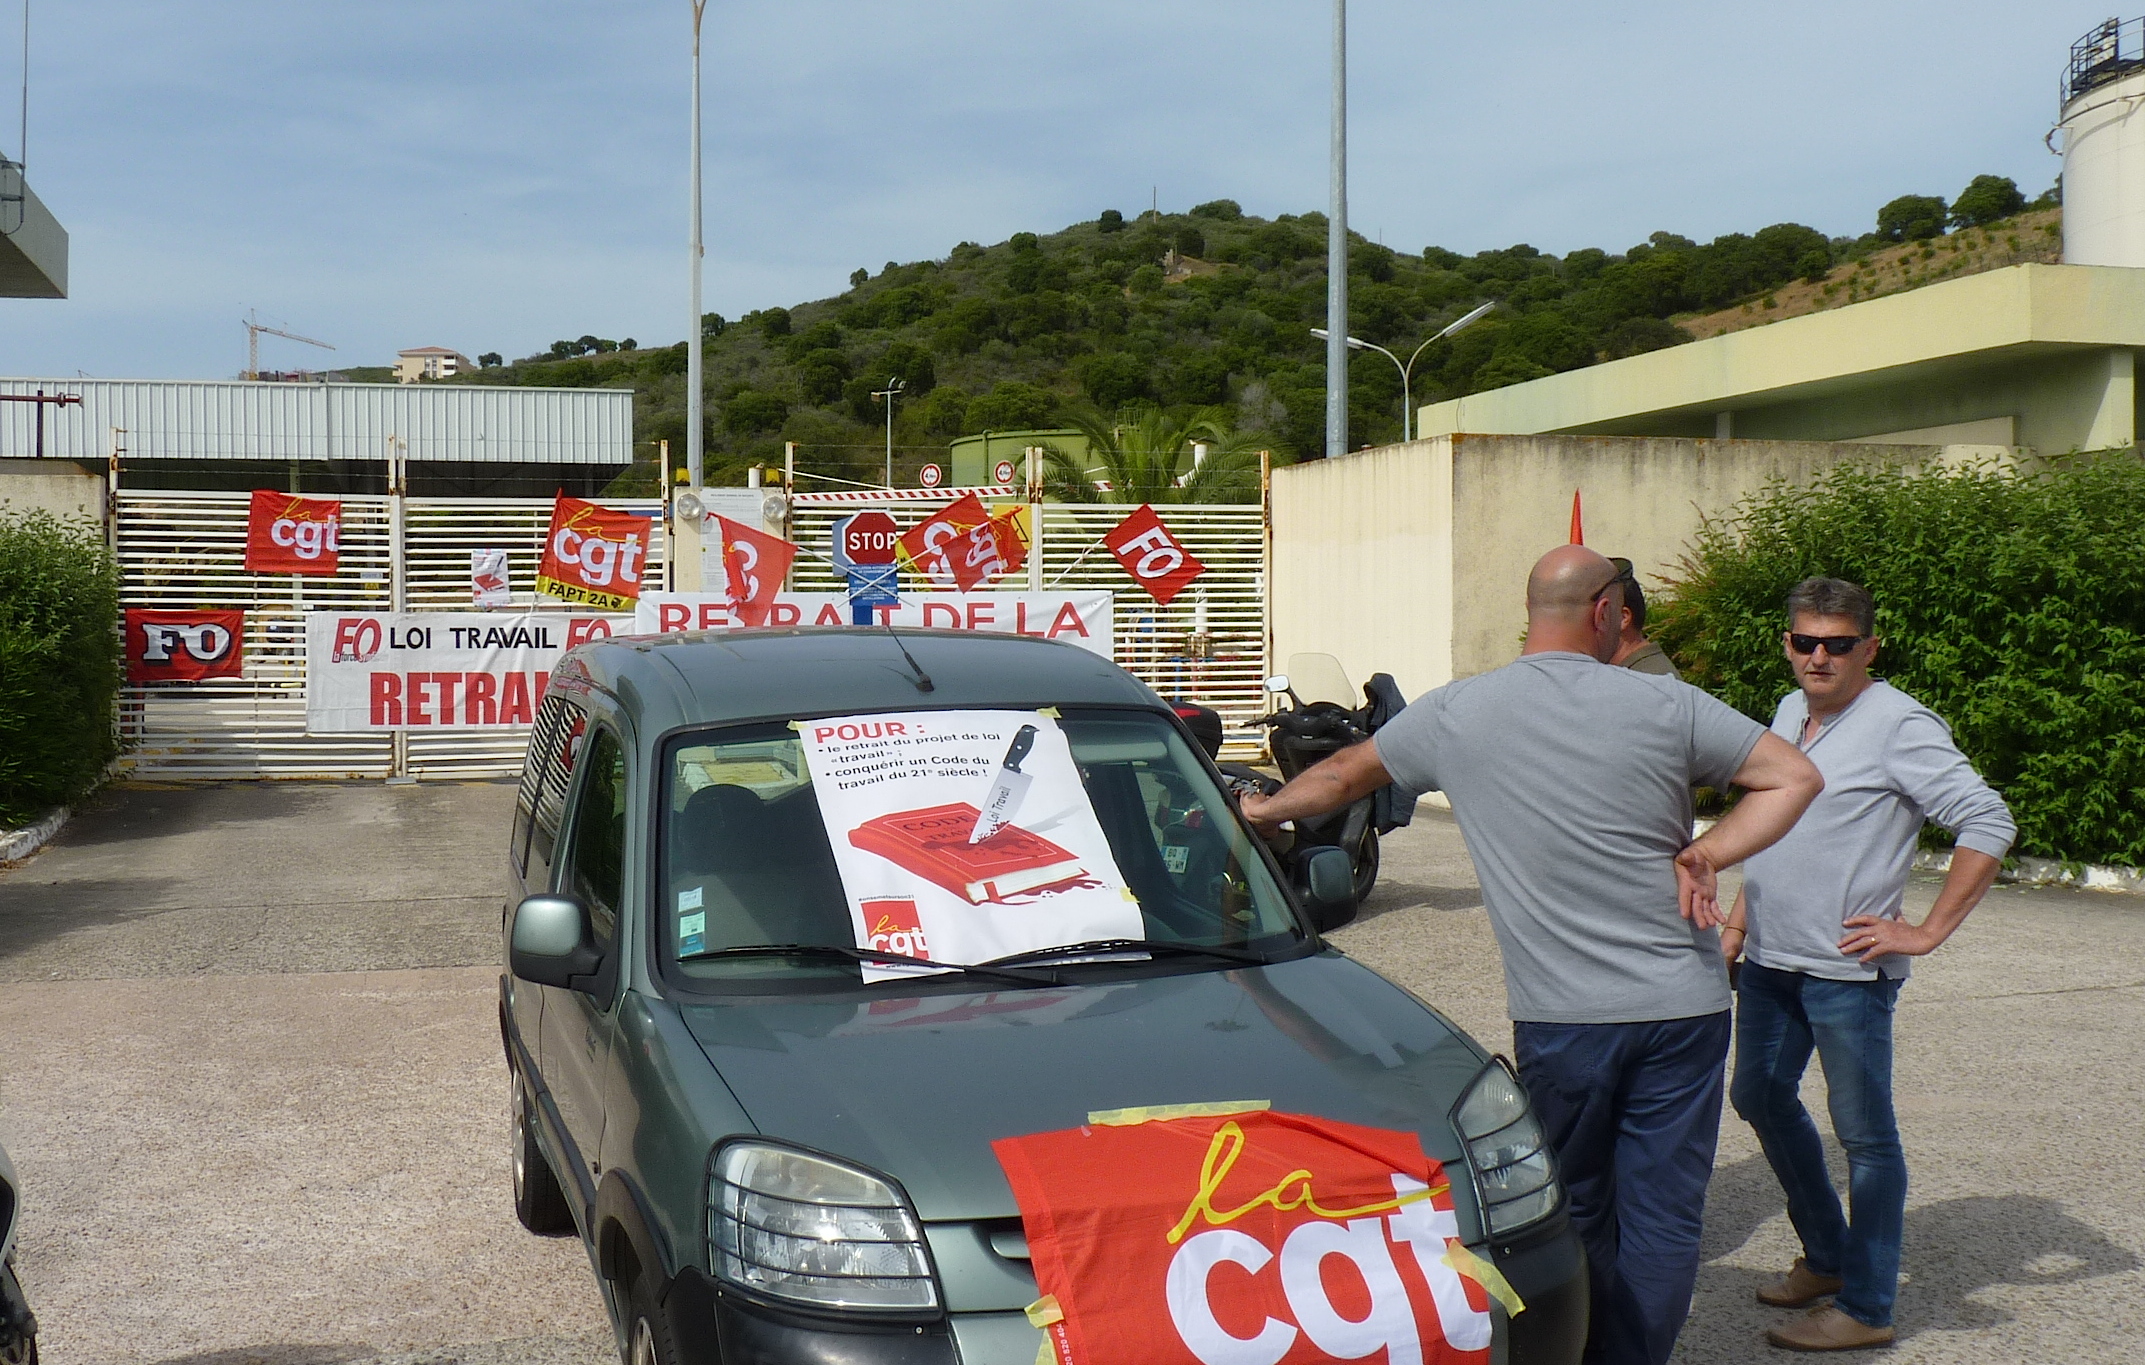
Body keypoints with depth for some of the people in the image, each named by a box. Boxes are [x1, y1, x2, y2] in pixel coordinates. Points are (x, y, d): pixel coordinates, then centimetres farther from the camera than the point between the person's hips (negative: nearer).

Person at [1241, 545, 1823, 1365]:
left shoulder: (1456, 713, 1)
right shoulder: (1663, 706, -3)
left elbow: (1344, 775, 15)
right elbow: (1795, 777, -1)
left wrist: (1262, 809, 32)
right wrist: (1699, 858, -5)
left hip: (1559, 1018, 1)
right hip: (1682, 1006, -1)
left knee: (1576, 1214, 17)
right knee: (1662, 1217, 7)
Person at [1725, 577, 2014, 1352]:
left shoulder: (1899, 726, -14)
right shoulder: (1790, 713, 11)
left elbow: (1989, 825, -18)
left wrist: (1928, 932, -18)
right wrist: (1741, 915, 17)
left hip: (1847, 969, -8)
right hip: (1769, 960, 8)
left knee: (1864, 1134, 2)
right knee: (1761, 1099, 18)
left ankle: (1866, 1308, 14)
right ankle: (1826, 1257, 36)